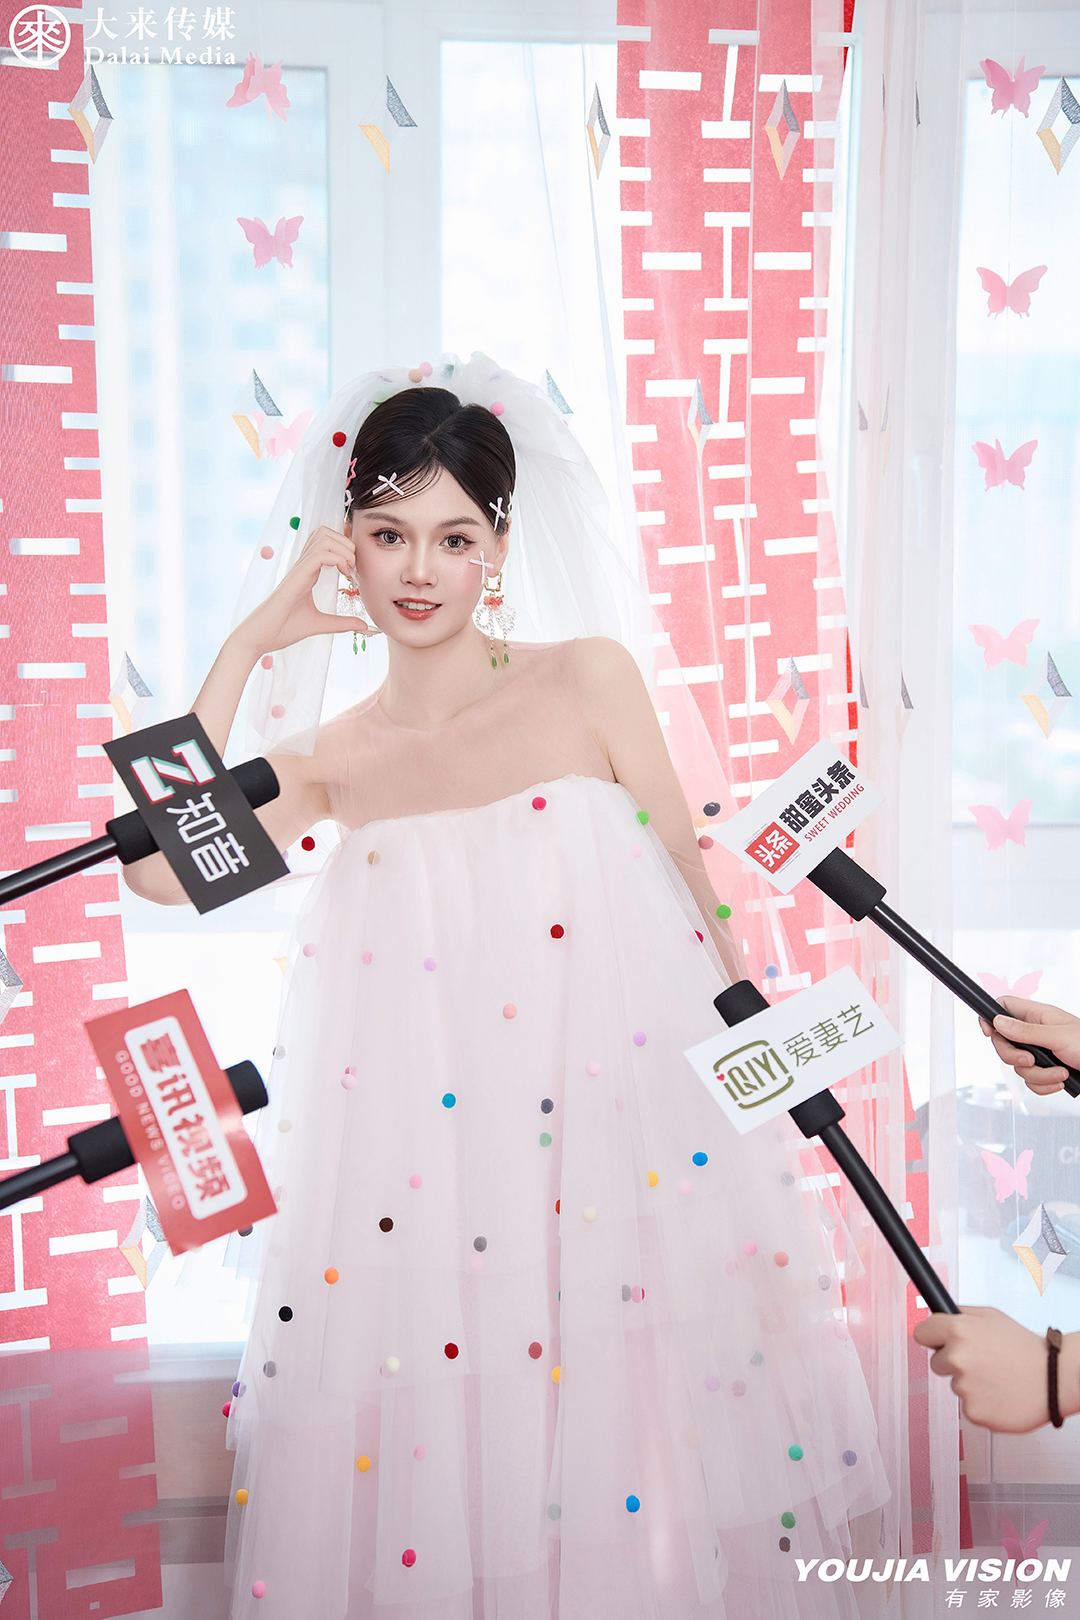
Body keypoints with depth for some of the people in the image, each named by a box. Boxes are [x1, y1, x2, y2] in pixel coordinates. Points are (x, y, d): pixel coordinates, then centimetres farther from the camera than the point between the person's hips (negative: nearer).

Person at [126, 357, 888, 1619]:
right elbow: (161, 868, -11)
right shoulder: (332, 762, 4)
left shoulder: (589, 680, 0)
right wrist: (250, 642, -4)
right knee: (433, 1487, 7)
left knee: (636, 1469, 6)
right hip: (426, 1191, 2)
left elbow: (696, 903, 4)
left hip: (620, 1145, -1)